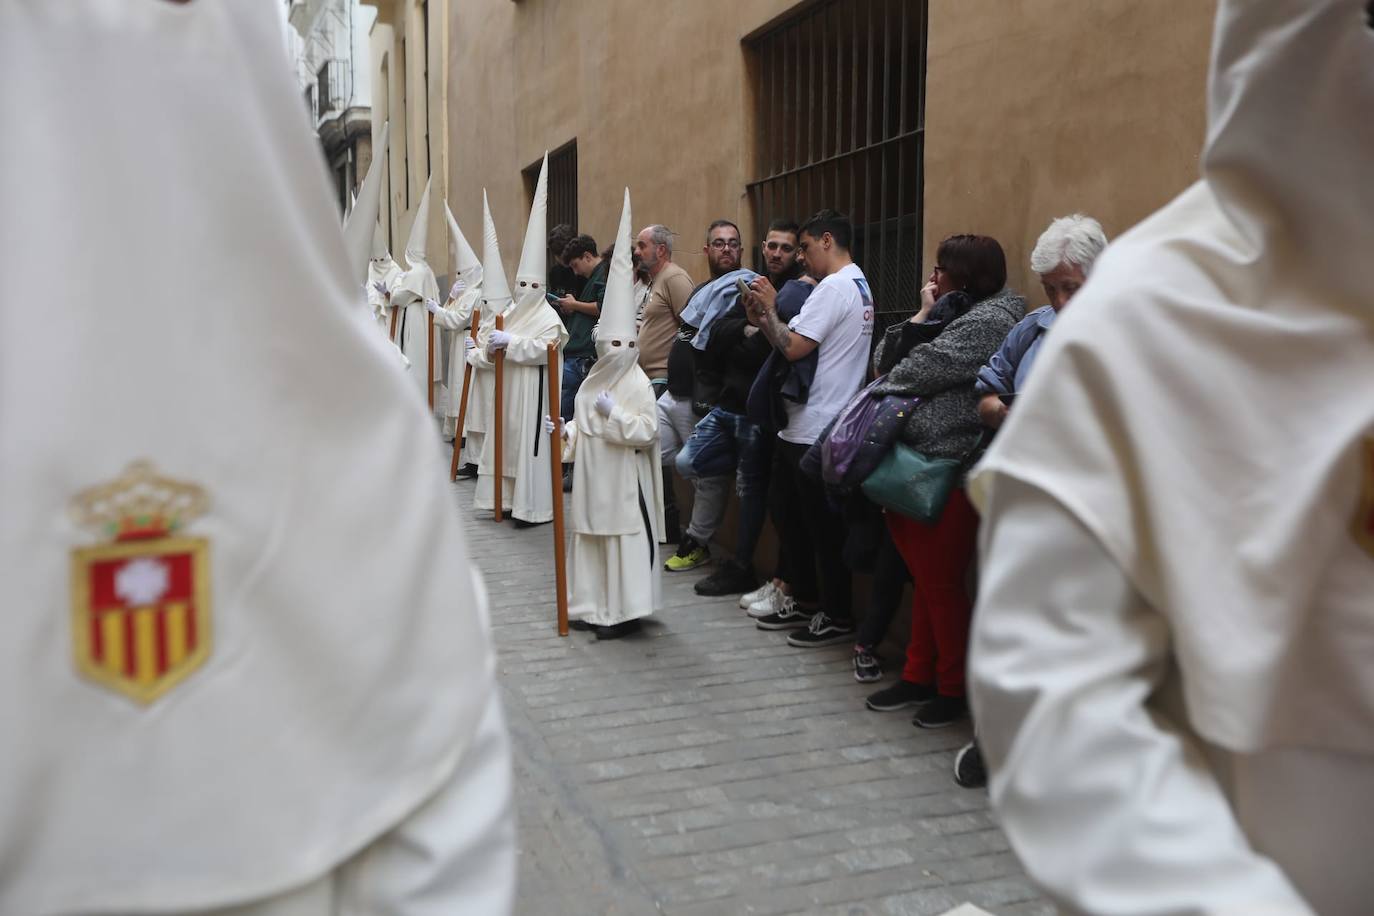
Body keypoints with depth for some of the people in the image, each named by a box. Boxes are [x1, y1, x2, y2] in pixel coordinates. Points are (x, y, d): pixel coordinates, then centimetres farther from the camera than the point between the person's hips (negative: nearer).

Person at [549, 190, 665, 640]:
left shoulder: (638, 385, -11)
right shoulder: (593, 383, 10)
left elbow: (648, 431, -17)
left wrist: (614, 413, -23)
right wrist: (564, 431, 0)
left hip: (625, 481, -8)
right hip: (593, 477, 8)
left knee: (626, 542, -2)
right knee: (592, 538, 13)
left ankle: (626, 611, 6)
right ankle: (595, 606, 24)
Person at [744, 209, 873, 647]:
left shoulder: (834, 287, -16)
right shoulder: (857, 284, 17)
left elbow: (793, 347, -23)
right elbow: (803, 344, 13)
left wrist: (769, 309, -9)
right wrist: (763, 319, 4)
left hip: (818, 430, -11)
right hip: (803, 425, 11)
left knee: (823, 526, -1)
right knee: (790, 512, 18)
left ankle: (839, 617, 10)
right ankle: (803, 601, 28)